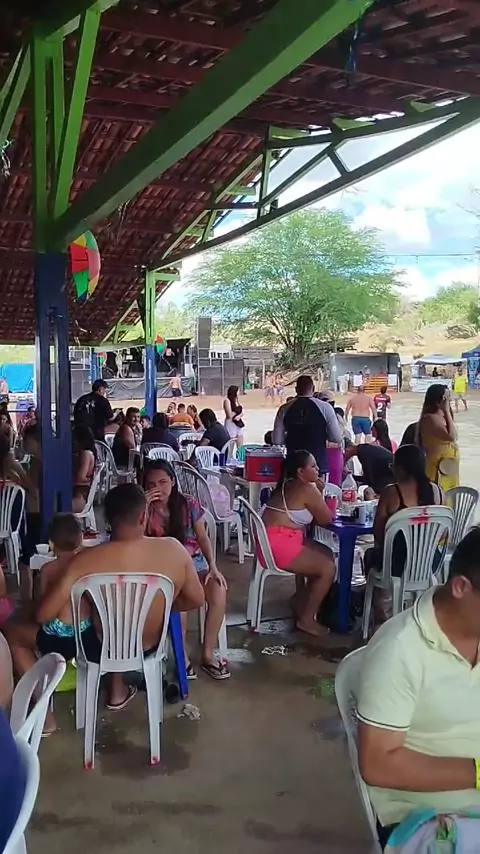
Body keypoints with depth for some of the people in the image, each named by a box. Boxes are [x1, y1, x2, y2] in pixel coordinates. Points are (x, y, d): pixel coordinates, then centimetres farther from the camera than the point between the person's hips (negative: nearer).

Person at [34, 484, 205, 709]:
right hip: (148, 647, 3)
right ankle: (117, 691, 48)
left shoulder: (86, 560, -29)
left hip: (100, 650, -2)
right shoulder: (174, 550, -23)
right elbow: (196, 600, -9)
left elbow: (43, 615, -23)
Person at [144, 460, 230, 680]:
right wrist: (144, 507, -25)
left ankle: (207, 654, -10)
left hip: (193, 562, 2)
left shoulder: (188, 504, -5)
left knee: (219, 592, -26)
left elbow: (202, 537, 2)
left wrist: (213, 567, -10)